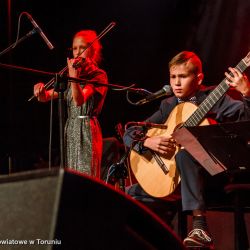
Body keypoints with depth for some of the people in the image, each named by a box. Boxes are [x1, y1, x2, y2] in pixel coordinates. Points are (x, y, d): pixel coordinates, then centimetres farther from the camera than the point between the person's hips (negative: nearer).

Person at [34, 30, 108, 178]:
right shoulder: (69, 77, 15)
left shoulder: (99, 76, -3)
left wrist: (74, 77, -33)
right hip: (70, 131, 6)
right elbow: (46, 96, 9)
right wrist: (41, 92, -14)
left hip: (87, 131, -6)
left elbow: (79, 100, -19)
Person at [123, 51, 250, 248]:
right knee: (131, 194, 0)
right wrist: (148, 141, -12)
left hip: (212, 172, -6)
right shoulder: (168, 105, 10)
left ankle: (200, 228, -44)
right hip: (172, 175, 6)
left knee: (183, 155, -37)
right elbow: (129, 134, 8)